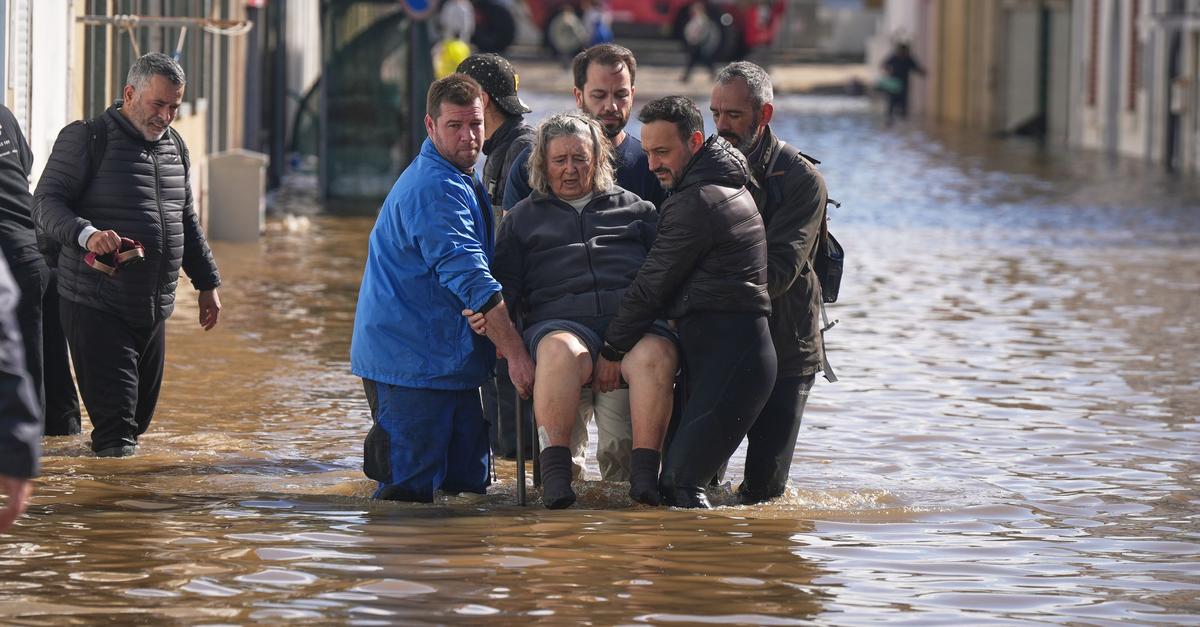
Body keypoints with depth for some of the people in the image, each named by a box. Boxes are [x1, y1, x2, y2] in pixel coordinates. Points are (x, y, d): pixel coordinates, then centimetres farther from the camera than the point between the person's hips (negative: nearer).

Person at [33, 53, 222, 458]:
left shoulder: (174, 145, 15)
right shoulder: (85, 138, -7)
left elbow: (186, 220, 25)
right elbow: (46, 203, -14)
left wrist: (207, 283, 23)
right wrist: (87, 234, -32)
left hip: (154, 308, 7)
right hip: (96, 307, -7)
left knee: (142, 408, 11)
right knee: (112, 411, -12)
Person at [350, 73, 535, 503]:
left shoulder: (461, 182, 16)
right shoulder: (436, 189, -17)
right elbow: (470, 280, -23)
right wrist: (515, 353, -25)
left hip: (449, 362, 10)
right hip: (412, 363, -10)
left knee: (469, 480, 9)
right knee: (410, 488, -10)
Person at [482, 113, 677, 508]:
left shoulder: (635, 209, 28)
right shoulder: (524, 217, 27)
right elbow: (505, 282, 19)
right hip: (562, 321, -1)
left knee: (656, 354, -37)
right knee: (562, 352, -40)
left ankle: (644, 472, -39)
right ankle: (555, 472, -42)